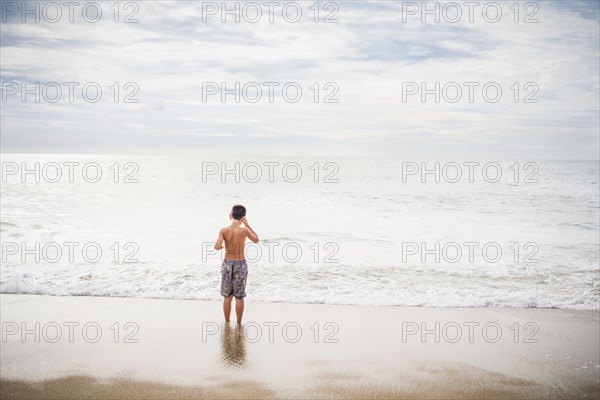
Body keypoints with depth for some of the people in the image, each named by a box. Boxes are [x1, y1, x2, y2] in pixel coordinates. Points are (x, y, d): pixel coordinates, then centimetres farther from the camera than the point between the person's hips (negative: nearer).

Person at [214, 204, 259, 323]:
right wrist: (248, 225, 8)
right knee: (239, 297, 10)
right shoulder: (244, 230, -14)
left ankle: (227, 322, 21)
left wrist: (220, 246, 1)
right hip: (240, 265, -1)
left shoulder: (224, 231, -12)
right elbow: (256, 240, 3)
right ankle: (239, 323, 18)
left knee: (227, 296, 14)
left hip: (227, 264, 1)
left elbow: (217, 247, -22)